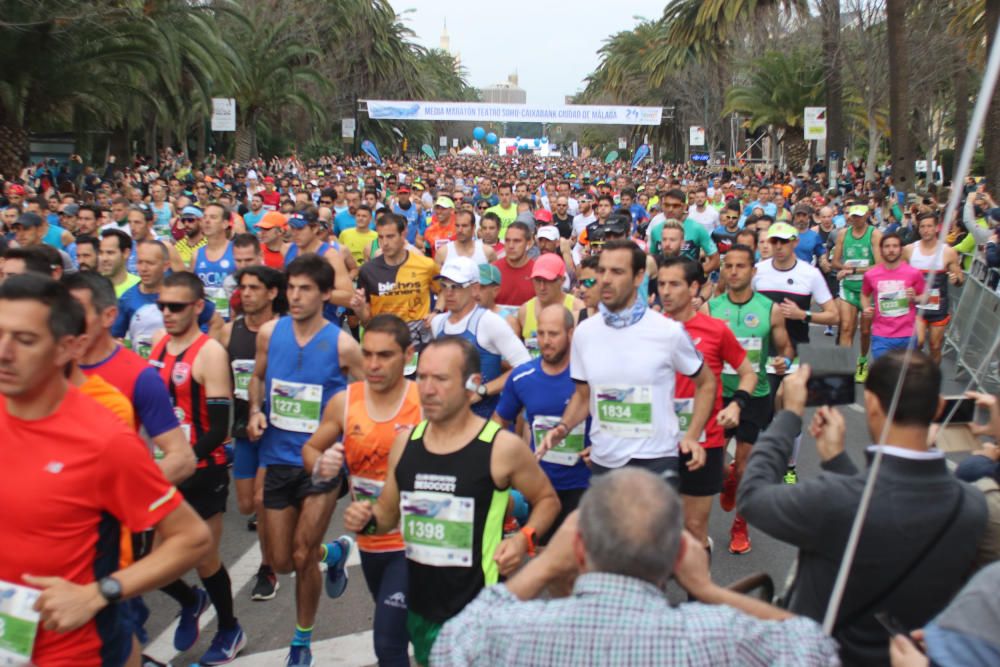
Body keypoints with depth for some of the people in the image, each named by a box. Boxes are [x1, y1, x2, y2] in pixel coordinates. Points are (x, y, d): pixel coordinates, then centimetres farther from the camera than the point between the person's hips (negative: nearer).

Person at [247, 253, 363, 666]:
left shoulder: (342, 344, -13)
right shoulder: (269, 332, -2)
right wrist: (255, 411, -3)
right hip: (277, 458, 4)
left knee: (301, 557, 0)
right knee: (280, 563, 11)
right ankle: (335, 551, 45)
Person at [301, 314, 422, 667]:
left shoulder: (426, 402, -16)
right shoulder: (343, 402, -5)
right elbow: (310, 448, 9)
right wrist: (320, 465, -13)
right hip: (368, 541, 5)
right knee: (393, 628, 25)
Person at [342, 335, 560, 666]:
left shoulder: (502, 446, -14)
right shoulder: (405, 441, 1)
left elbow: (547, 499, 2)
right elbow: (389, 512, 14)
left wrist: (524, 538, -16)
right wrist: (368, 519, -7)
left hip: (478, 613, -5)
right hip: (419, 609, 5)